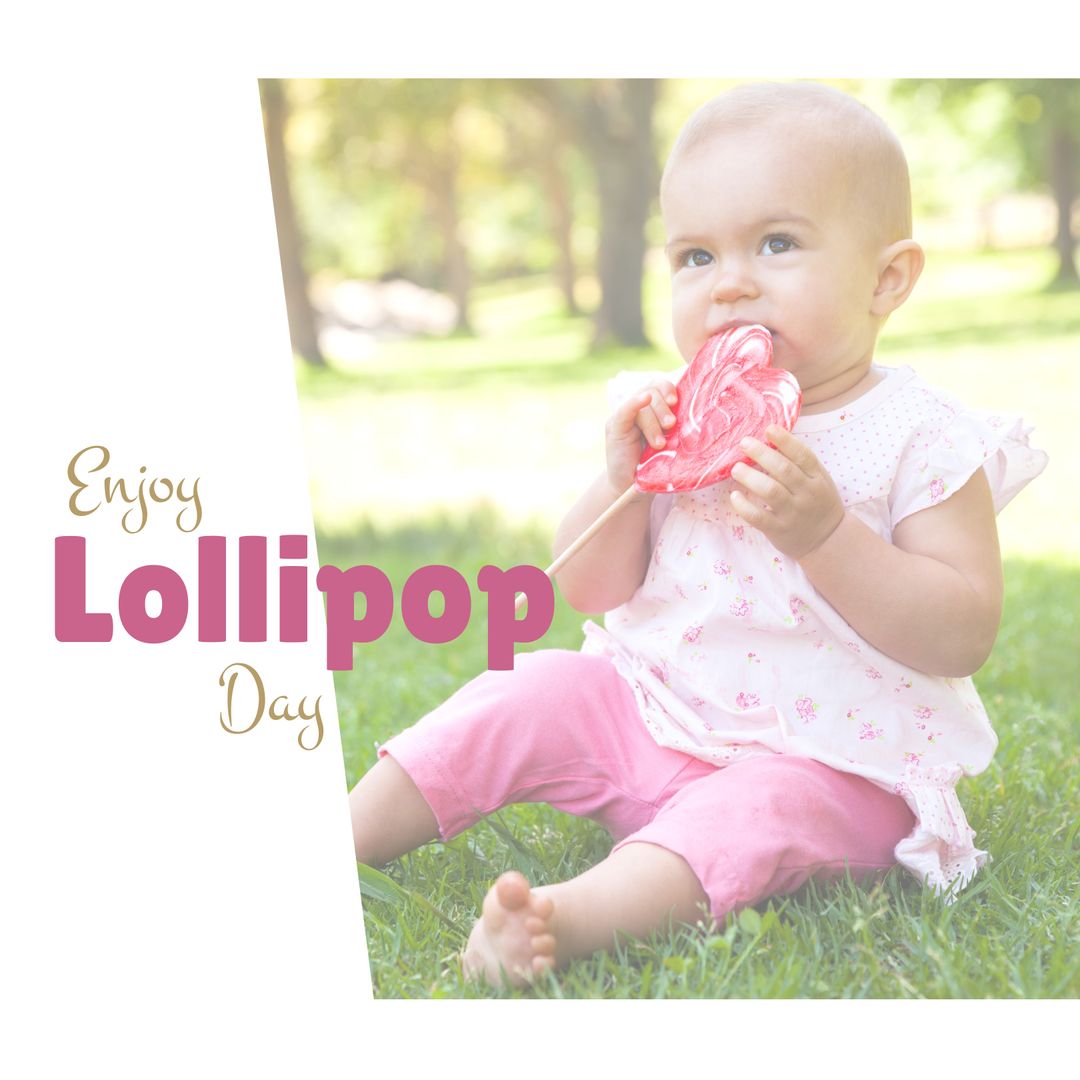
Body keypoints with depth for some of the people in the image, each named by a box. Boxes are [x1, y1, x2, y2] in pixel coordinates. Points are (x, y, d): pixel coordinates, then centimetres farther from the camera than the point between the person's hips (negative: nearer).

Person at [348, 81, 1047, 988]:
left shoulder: (920, 439, -12)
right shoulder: (677, 421, 3)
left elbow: (964, 634, -19)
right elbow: (589, 590, 4)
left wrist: (825, 533, -32)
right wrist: (623, 480, -15)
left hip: (823, 755, -5)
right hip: (653, 707, 6)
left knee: (758, 809, -34)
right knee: (527, 698, -9)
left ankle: (569, 916, -54)